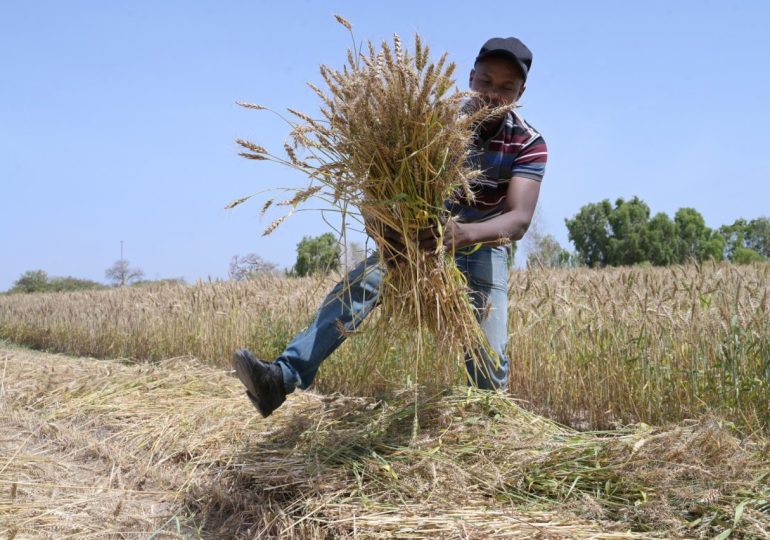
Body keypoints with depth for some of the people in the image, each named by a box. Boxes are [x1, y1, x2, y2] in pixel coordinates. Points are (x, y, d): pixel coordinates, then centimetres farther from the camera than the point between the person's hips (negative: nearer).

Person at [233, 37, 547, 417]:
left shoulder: (529, 144, -16)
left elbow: (519, 219, -30)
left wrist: (465, 232, -52)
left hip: (484, 247, 0)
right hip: (423, 236, 1)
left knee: (488, 357, -12)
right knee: (359, 284, -25)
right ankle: (284, 377, -37)